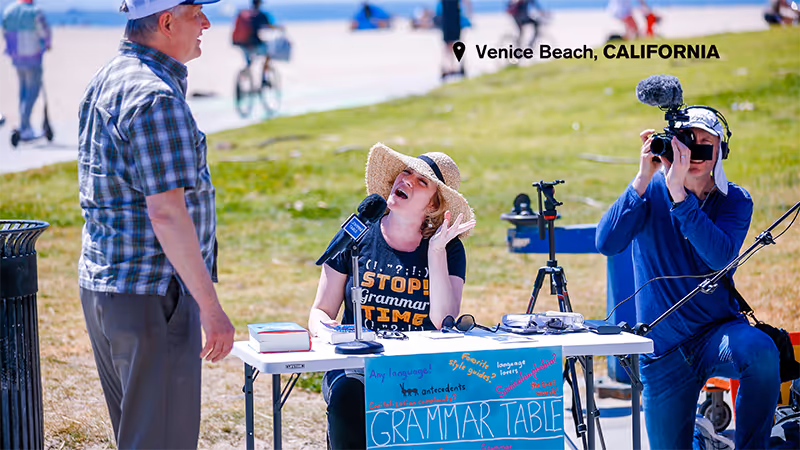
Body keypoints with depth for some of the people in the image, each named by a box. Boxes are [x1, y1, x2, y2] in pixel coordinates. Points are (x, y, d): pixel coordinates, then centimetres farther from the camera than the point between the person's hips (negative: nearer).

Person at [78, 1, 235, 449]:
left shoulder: (105, 81, 14)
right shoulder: (157, 98, -19)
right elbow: (166, 213, -23)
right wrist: (211, 307, -20)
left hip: (101, 287, 10)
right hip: (150, 295, -10)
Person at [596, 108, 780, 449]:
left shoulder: (735, 200, -3)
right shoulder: (651, 192, -2)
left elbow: (720, 256, -23)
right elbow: (606, 243, -19)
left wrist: (678, 193, -29)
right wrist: (643, 179, -25)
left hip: (719, 332, -1)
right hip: (662, 349, 1)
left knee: (761, 352, -35)